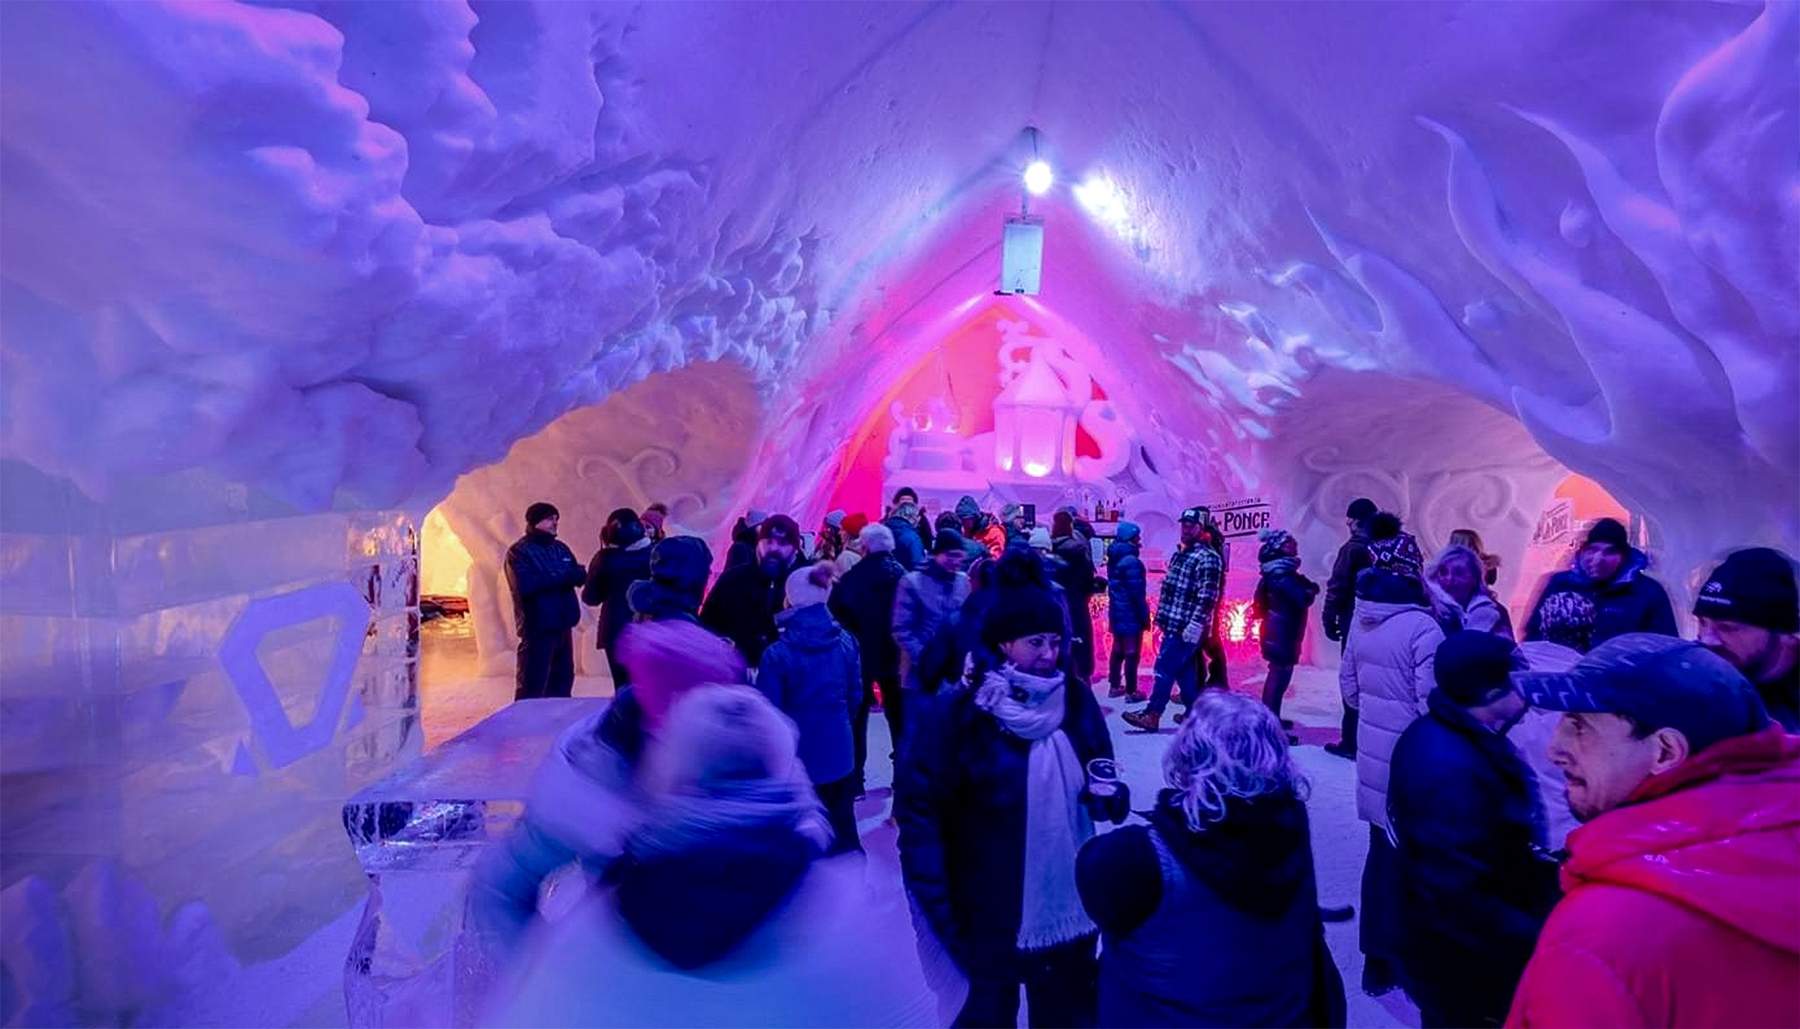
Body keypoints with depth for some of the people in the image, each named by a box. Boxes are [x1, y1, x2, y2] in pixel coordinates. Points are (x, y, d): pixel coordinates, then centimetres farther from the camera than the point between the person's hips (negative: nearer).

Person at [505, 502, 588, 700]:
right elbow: (525, 586, -23)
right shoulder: (519, 551, -8)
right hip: (537, 627, -7)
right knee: (532, 684, -5)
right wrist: (562, 577, -20)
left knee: (562, 679, 16)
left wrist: (577, 573, -16)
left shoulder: (560, 548, 14)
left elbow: (579, 576, 8)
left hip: (562, 625, 7)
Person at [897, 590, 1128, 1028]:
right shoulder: (960, 713, -16)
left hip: (1070, 912, 4)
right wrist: (940, 912, -21)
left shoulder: (1075, 700, -2)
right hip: (990, 921, -4)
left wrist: (1110, 797, -12)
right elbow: (919, 811, -16)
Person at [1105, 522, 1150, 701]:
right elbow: (1137, 593, -21)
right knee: (1132, 654, 0)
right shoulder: (1131, 561, -21)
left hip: (1117, 613, 9)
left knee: (1118, 650, 17)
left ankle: (1114, 686, 24)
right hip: (1130, 615, -9)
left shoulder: (1114, 558, 7)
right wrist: (1144, 616, -14)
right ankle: (1131, 691, 6)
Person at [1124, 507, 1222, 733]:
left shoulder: (1207, 557, -13)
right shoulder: (1179, 554, 16)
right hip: (1174, 623, 9)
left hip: (1187, 626, -9)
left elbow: (1207, 596, -19)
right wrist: (1163, 616, 20)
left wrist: (1195, 625, -24)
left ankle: (1151, 715, -3)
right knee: (1184, 670, 13)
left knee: (1165, 667, -7)